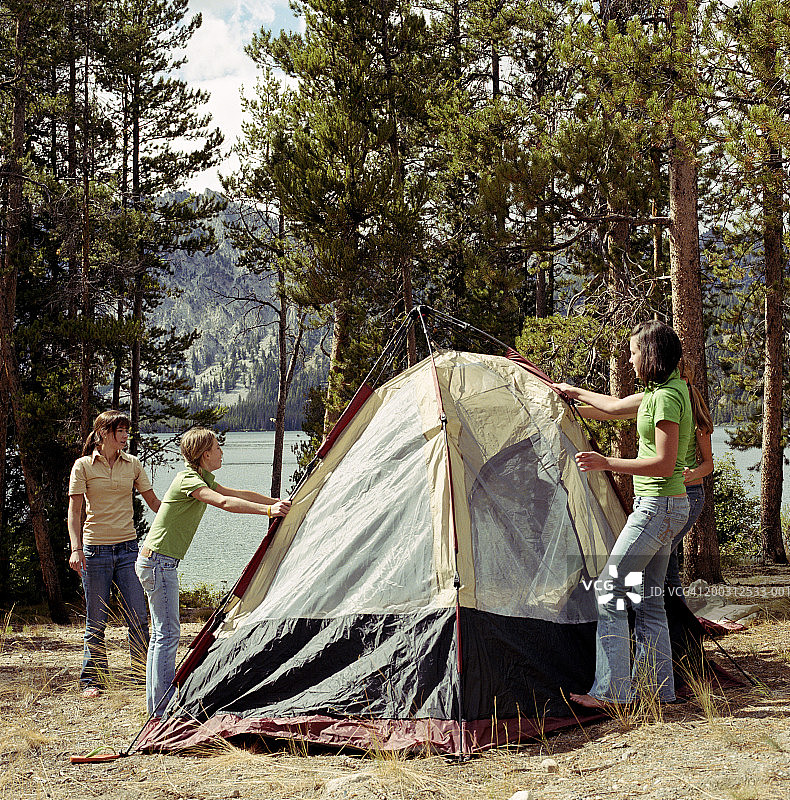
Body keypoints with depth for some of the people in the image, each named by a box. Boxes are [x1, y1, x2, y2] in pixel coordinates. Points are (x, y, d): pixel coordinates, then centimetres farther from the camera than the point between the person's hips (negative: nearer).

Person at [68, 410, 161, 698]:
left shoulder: (132, 464, 7)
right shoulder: (83, 466, -2)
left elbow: (154, 502, 12)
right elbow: (74, 512, -4)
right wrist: (76, 548, -14)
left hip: (128, 548, 3)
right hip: (96, 550, -3)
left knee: (138, 617, -1)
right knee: (96, 620, 3)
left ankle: (142, 675, 11)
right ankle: (92, 680, 16)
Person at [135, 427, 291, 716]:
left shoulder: (202, 479, 13)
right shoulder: (188, 480, -17)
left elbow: (238, 494, 19)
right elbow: (224, 502, -31)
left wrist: (279, 502, 18)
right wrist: (268, 510, -36)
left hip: (158, 563, 10)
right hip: (158, 563, -10)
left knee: (162, 633, 13)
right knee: (168, 632, -10)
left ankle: (156, 704, 19)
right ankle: (164, 710, -9)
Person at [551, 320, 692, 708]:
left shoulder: (667, 397, -18)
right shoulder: (665, 390, 13)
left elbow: (664, 463, -22)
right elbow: (616, 407, 28)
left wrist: (607, 463, -21)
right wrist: (574, 392, 37)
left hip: (657, 507, -10)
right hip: (665, 506, 10)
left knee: (609, 589, -8)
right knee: (648, 598, 13)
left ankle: (611, 691, -8)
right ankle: (657, 689, 17)